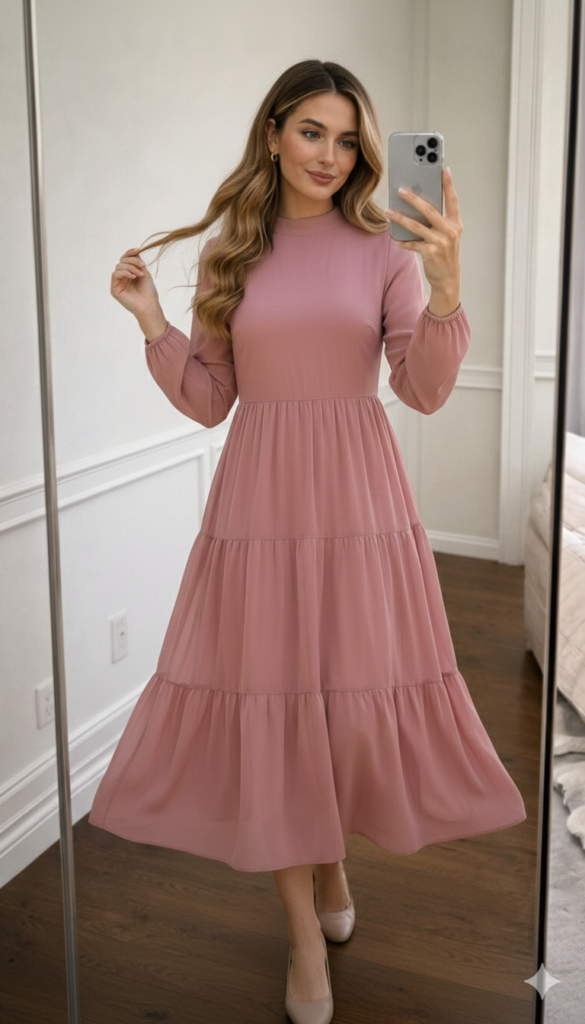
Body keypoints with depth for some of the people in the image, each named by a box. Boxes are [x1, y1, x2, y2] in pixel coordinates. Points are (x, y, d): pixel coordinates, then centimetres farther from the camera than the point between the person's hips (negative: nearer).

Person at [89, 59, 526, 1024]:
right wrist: (153, 324, -4)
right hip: (258, 500, 1)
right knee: (268, 701, 4)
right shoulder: (227, 255, 6)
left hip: (360, 500, 0)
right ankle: (305, 933, 22)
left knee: (359, 693, 8)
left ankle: (332, 857, 40)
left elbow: (426, 391, -8)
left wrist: (447, 288, -22)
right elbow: (208, 401, 8)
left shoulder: (386, 249, 1)